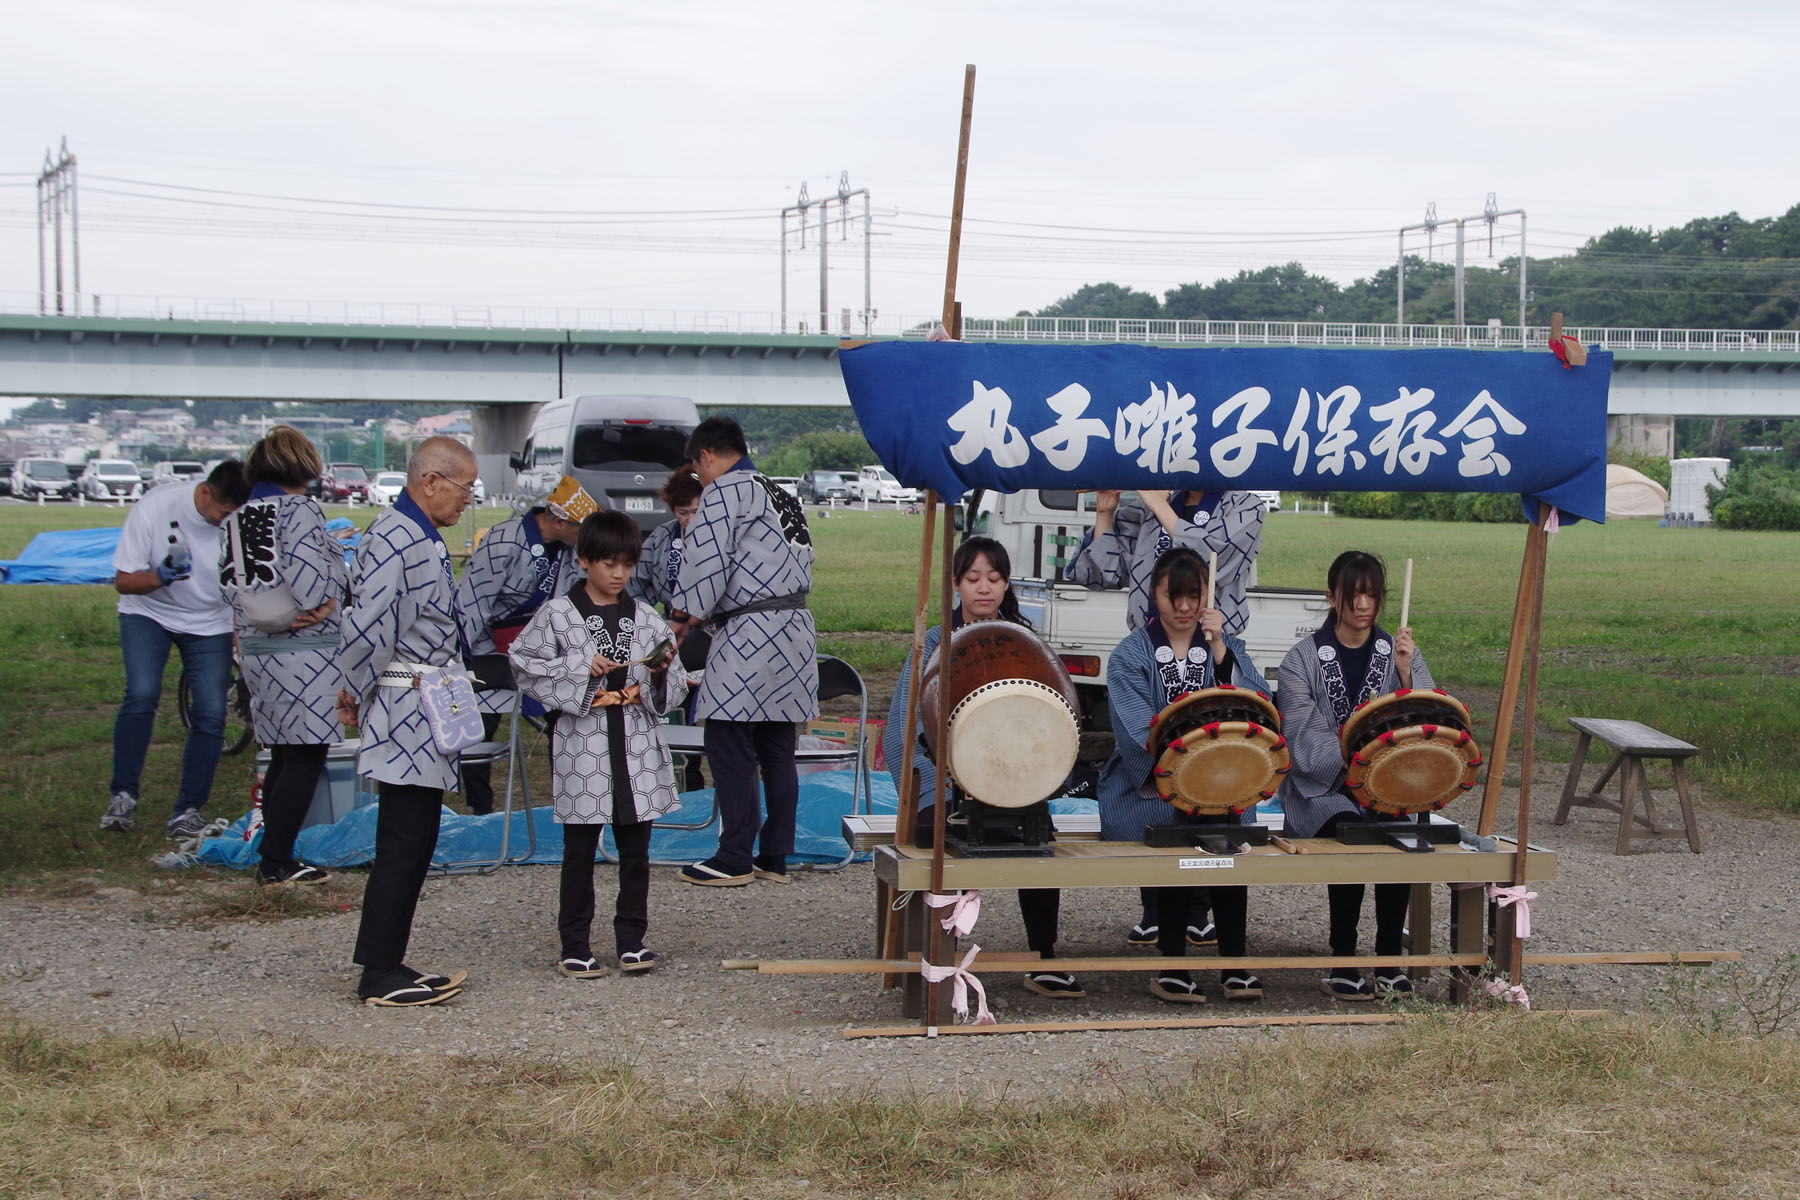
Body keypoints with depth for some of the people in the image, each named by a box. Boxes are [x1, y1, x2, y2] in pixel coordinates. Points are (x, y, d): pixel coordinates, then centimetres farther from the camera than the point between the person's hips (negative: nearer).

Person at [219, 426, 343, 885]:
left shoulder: (236, 517, 14)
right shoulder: (298, 508, -10)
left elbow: (229, 582, 12)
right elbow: (306, 568, -22)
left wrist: (246, 631, 11)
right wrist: (322, 605, -5)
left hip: (256, 652, 8)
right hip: (306, 651, -8)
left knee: (283, 756, 14)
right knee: (306, 756, -4)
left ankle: (274, 858, 16)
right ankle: (276, 860, -5)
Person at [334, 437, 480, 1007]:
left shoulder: (423, 539, 18)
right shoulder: (393, 538, -17)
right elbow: (369, 625, -22)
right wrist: (356, 692, -9)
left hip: (427, 714, 10)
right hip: (406, 709, -10)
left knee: (414, 843, 13)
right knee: (403, 845, -7)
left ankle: (387, 964, 20)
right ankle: (379, 976, -2)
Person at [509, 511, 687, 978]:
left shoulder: (645, 617, 9)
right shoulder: (557, 614, 0)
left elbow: (675, 691, 11)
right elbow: (524, 667, -4)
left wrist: (660, 674, -10)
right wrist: (580, 671, -12)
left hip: (638, 745, 3)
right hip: (582, 743, -3)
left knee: (636, 851, 6)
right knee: (579, 852, 2)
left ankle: (631, 939, 17)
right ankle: (574, 946, 10)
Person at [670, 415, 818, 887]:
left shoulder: (725, 492, -5)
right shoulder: (781, 496, 21)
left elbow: (706, 564, -12)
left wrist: (684, 618, 2)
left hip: (749, 636, -9)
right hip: (795, 630, 9)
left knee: (729, 746, -4)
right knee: (778, 750, 10)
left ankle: (734, 860, -2)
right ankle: (775, 857, 13)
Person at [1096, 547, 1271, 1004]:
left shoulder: (1226, 645, 12)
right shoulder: (1131, 655, 3)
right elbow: (1137, 733, -12)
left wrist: (1219, 650, -13)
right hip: (1147, 786, -2)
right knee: (1175, 821, -31)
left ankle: (1234, 965, -18)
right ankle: (1172, 966, -20)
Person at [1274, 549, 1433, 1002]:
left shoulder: (1401, 654, 10)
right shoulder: (1303, 659, 2)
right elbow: (1301, 741, -9)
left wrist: (1405, 674, -14)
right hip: (1322, 790, -2)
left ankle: (1389, 959, -16)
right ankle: (1343, 960, -20)